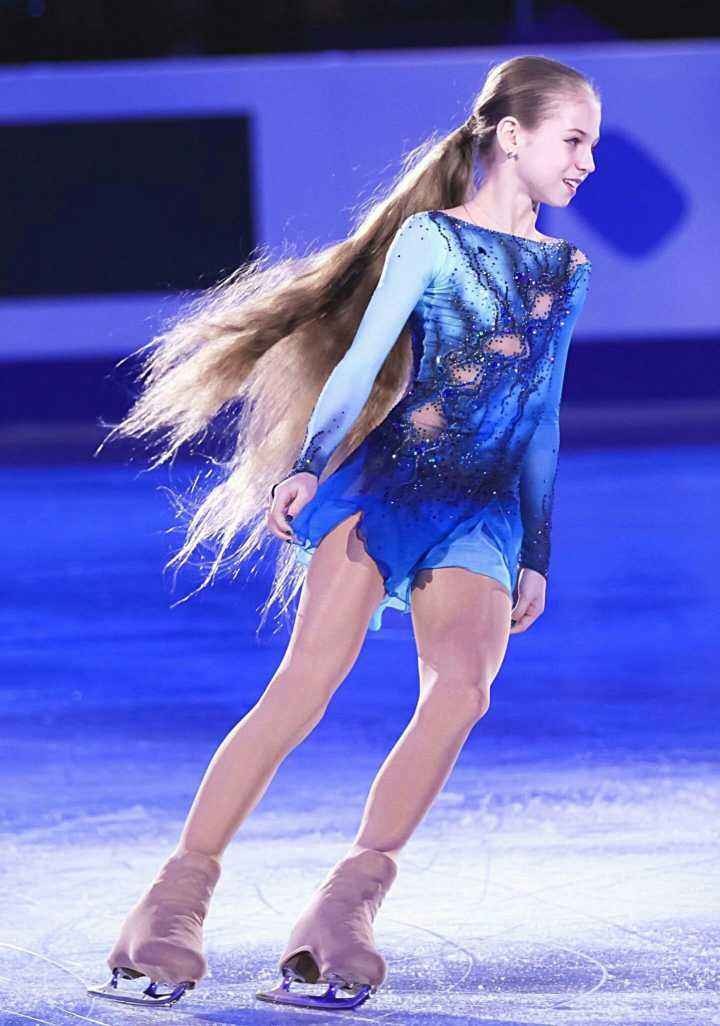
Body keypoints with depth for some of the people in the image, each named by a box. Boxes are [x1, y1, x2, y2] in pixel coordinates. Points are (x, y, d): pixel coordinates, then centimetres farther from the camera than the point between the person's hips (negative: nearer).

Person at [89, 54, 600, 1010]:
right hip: (387, 482, -4)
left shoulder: (565, 270, 17)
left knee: (462, 689, -22)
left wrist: (535, 558, 19)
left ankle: (346, 910, -18)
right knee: (306, 685, -15)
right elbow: (361, 359, -5)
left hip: (483, 512, 4)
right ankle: (176, 901, -10)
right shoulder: (429, 239, 2)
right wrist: (307, 464, -20)